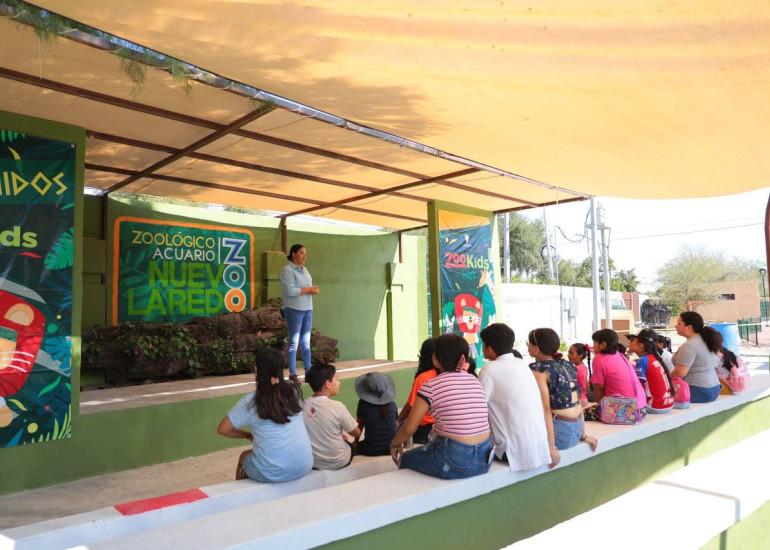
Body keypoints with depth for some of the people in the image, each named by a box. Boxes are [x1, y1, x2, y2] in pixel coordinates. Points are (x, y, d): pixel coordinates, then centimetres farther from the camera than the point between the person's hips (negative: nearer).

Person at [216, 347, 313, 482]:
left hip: (272, 473, -4)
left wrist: (249, 435, 13)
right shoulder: (293, 392, -1)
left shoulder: (250, 401, -10)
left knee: (244, 457, 28)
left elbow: (222, 429, -1)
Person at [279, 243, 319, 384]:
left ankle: (308, 372, 13)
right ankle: (292, 374, 6)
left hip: (308, 309, 7)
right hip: (294, 310, -7)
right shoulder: (287, 270, -9)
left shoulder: (304, 269, 16)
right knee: (294, 343, -1)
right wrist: (309, 290, -13)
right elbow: (290, 291, -19)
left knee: (306, 342, 9)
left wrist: (314, 289, -4)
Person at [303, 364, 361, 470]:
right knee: (351, 440, 25)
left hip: (312, 462, 4)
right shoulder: (337, 407, -21)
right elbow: (356, 433, -8)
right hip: (338, 462, -3)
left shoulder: (303, 405, -9)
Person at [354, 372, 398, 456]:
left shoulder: (364, 404, -9)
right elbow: (395, 426, 8)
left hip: (371, 450, -3)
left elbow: (359, 428, 2)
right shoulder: (392, 404, -2)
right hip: (391, 448, 3)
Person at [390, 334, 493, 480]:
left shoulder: (431, 386, -11)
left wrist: (394, 443, 14)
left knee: (405, 459, 21)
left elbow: (409, 428, -3)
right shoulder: (476, 381, 5)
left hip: (454, 462, -6)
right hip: (484, 458, 6)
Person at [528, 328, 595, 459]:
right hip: (576, 428, 8)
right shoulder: (566, 365, 9)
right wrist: (583, 435, 17)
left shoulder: (538, 370, -10)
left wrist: (551, 446, -18)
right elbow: (577, 401, 11)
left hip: (560, 429, -8)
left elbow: (545, 409, -16)